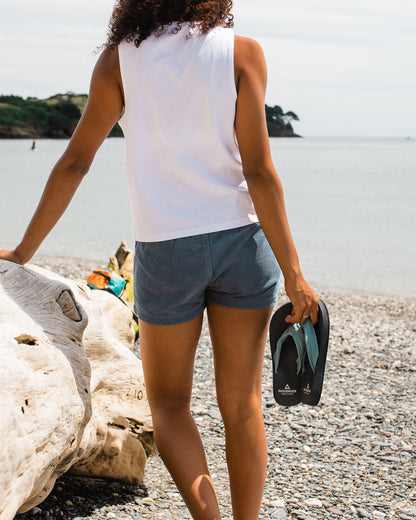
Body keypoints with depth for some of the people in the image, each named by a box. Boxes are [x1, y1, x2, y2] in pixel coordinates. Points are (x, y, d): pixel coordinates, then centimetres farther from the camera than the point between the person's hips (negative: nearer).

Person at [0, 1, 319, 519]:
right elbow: (258, 171, -10)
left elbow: (73, 164, -1)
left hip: (165, 250, 0)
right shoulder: (241, 52, -4)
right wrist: (293, 272, -7)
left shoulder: (119, 59, -2)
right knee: (241, 404, 11)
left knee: (168, 404, 15)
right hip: (241, 240, 1)